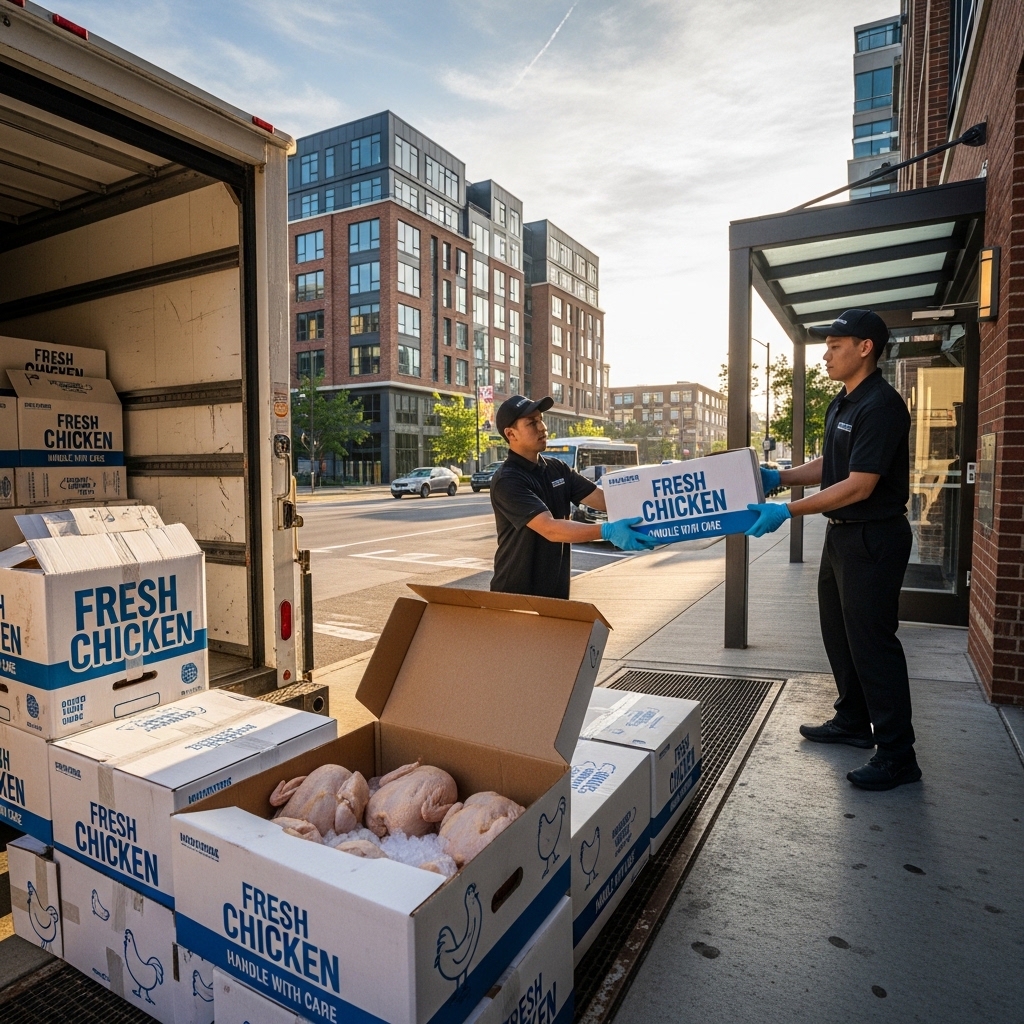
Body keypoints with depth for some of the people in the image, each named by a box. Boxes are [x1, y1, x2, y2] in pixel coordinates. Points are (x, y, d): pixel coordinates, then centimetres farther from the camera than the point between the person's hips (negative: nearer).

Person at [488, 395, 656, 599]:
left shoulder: (557, 469, 6)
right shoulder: (507, 481, -19)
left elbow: (604, 498, -1)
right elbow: (549, 529, -29)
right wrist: (607, 531, -40)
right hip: (516, 595, -6)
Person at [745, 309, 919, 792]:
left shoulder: (881, 405, -20)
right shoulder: (842, 403, 11)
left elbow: (859, 485, -25)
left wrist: (787, 511, -26)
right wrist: (780, 476, 7)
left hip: (872, 538, -10)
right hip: (841, 534, 10)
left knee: (872, 641, -3)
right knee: (838, 632, 18)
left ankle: (897, 754, 10)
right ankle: (853, 721, 34)